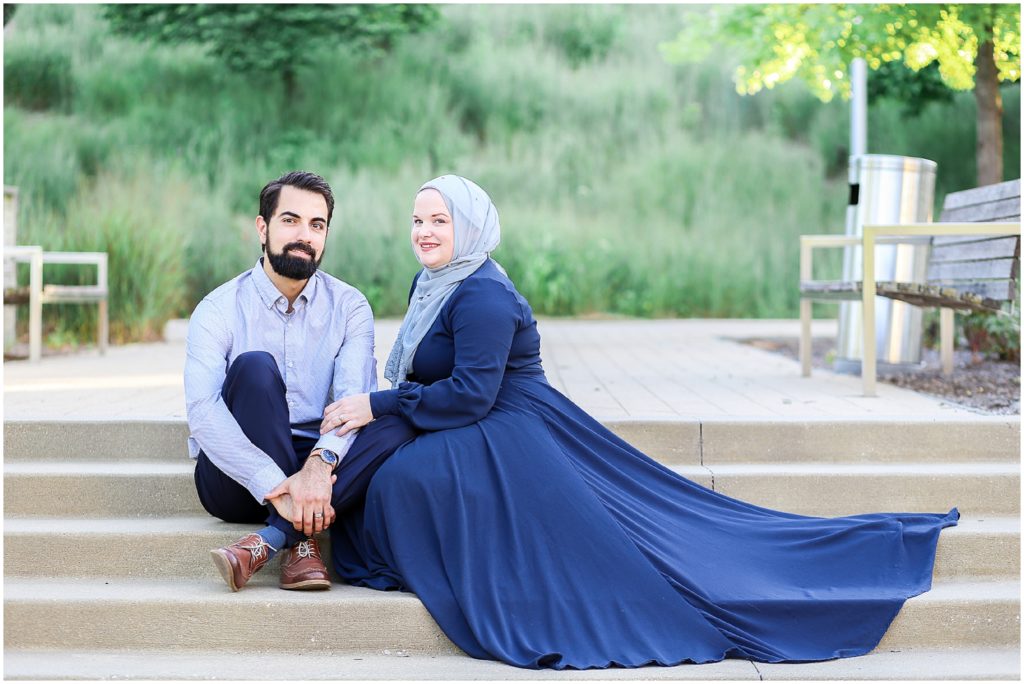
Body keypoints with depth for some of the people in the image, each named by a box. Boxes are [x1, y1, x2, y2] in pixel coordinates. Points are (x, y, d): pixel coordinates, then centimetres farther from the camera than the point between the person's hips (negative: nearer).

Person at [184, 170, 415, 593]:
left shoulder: (349, 307, 2)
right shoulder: (219, 309, -6)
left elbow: (355, 395, -14)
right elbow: (202, 412, -21)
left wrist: (321, 462, -35)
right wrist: (275, 486, -33)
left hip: (318, 471, 2)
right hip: (238, 476, -2)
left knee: (400, 423, -25)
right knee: (254, 366, -28)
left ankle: (268, 540, -32)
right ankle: (300, 540, -27)